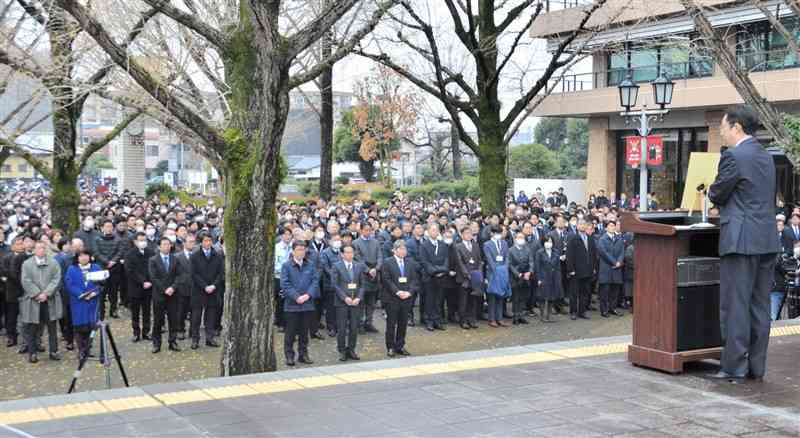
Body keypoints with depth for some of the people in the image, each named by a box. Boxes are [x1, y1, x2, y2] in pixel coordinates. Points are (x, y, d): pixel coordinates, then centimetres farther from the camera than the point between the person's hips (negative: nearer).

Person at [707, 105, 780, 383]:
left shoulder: (734, 157, -11)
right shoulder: (766, 156, 15)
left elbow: (717, 195, -7)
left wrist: (711, 193, 16)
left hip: (741, 240, -8)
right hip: (767, 240, 8)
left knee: (735, 306, -3)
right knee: (760, 306, 11)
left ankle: (734, 369, 0)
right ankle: (756, 367, 17)